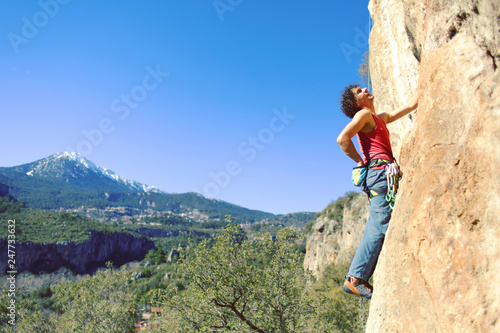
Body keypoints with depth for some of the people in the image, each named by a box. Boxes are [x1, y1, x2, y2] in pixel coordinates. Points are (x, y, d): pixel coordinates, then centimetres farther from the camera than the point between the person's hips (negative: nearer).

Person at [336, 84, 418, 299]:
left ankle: (356, 278, 6)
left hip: (382, 176, 9)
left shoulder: (381, 117, 28)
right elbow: (342, 139, -14)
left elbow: (412, 105, 36)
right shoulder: (364, 114, 1)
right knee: (379, 228, -14)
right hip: (379, 172, -9)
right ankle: (355, 279, -13)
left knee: (377, 229, 5)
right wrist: (361, 162, -7)